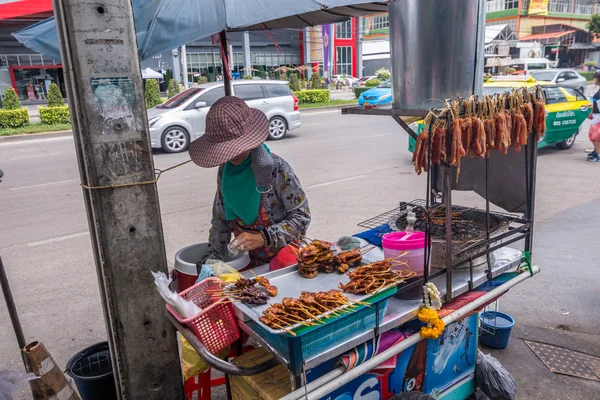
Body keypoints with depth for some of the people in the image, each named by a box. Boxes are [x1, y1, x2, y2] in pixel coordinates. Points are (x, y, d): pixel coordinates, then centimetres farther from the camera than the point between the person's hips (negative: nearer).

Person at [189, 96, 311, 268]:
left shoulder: (277, 169, -18)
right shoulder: (225, 170, -1)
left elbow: (301, 217, -14)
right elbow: (220, 219, 6)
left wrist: (263, 238, -25)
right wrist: (212, 258, -3)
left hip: (284, 259, -4)